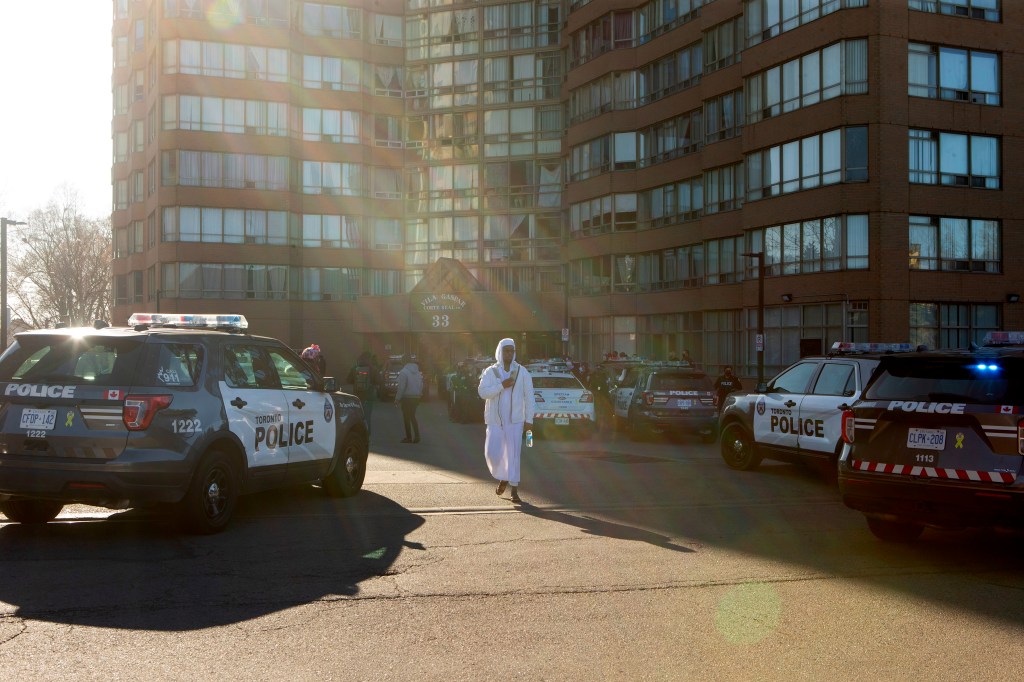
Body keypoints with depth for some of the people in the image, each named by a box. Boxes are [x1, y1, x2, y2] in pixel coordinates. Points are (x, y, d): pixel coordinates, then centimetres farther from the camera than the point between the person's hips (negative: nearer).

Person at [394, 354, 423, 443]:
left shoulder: (403, 372, -14)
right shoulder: (417, 372, 8)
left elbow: (401, 387, -16)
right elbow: (421, 385, 11)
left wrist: (397, 399, -9)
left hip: (407, 398, -7)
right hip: (416, 397, 7)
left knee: (407, 418, 3)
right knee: (412, 417, 17)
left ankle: (409, 437, 4)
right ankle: (416, 436, 11)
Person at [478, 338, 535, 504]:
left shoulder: (522, 372, 4)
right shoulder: (490, 372, 4)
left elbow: (529, 396, 3)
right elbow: (482, 391, -10)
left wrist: (529, 419, -3)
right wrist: (502, 386, -18)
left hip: (515, 420, -1)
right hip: (495, 420, 1)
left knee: (514, 454, -4)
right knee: (492, 453, -2)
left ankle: (514, 490, 0)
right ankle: (503, 478, 25)